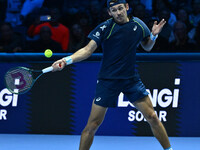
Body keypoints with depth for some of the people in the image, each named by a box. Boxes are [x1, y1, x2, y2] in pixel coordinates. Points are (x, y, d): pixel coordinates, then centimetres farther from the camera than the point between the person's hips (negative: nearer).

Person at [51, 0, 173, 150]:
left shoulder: (138, 24, 3)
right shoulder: (105, 28, -10)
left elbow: (147, 47, 18)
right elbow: (88, 50, -12)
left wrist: (153, 35, -4)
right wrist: (67, 60, -26)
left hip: (132, 79, 3)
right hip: (108, 80, -3)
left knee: (152, 118, 0)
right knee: (92, 125, -4)